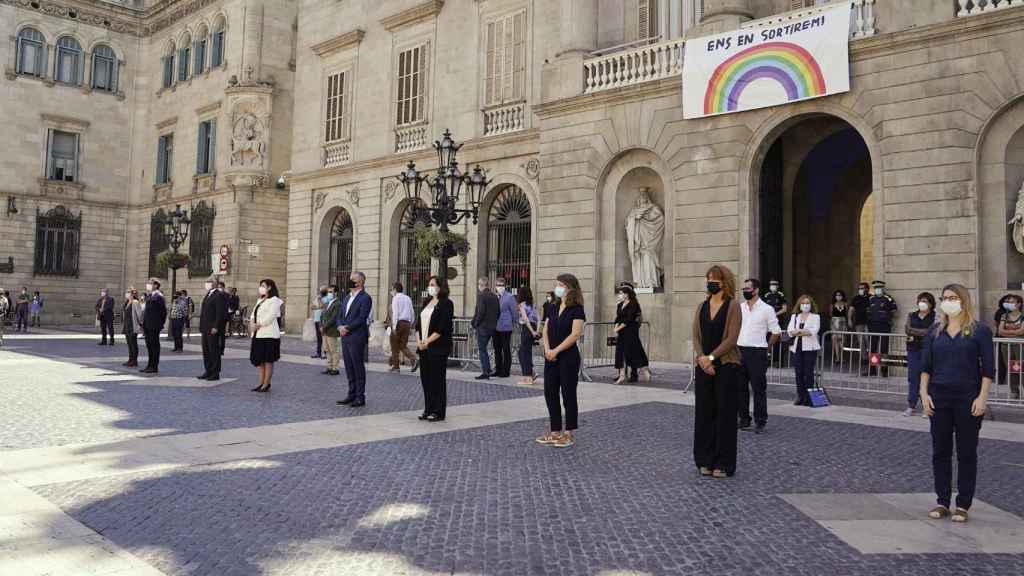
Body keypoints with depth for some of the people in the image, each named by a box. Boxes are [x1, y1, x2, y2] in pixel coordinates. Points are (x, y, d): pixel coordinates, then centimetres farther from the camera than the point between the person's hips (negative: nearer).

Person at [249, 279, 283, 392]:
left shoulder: (274, 301, -6)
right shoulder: (260, 301, 22)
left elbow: (269, 317, -15)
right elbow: (254, 314, 16)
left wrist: (258, 325, -14)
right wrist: (252, 322, -3)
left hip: (269, 335, -9)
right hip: (258, 334, 9)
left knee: (268, 360, -4)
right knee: (259, 360, 10)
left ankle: (266, 385, 0)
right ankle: (261, 383, 17)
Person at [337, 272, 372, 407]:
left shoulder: (365, 298, -9)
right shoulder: (347, 298, 17)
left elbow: (361, 318, -17)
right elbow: (340, 316, 17)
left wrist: (347, 328, -15)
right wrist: (340, 326, -3)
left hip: (357, 338, -8)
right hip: (345, 337, 8)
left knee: (358, 368, -2)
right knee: (349, 368, 12)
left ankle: (360, 398, 5)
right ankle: (352, 395, 20)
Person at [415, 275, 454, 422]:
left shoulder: (446, 303, -7)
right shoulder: (426, 302, 16)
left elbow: (442, 327, -15)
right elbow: (419, 323, 14)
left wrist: (428, 341, -15)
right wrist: (419, 340, 0)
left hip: (438, 347, -7)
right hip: (423, 347, 7)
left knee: (437, 379, -3)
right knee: (425, 378, 9)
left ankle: (438, 412, 3)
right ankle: (428, 410, 17)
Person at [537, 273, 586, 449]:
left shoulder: (576, 309, -8)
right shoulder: (552, 308, 11)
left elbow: (575, 334, -16)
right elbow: (546, 330, 8)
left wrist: (556, 350, -16)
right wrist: (547, 349, -9)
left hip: (568, 357, -6)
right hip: (551, 358, 6)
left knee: (568, 394, 1)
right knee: (550, 393, 7)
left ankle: (569, 433, 12)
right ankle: (555, 431, 19)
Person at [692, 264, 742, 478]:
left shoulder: (733, 306, -4)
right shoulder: (702, 306, 11)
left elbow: (731, 338, -12)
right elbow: (696, 336, 6)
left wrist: (711, 357, -16)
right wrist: (702, 358, -9)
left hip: (726, 366, -5)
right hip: (704, 366, 5)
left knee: (724, 413, 1)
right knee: (704, 412, 6)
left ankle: (723, 463, 8)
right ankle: (706, 461, 16)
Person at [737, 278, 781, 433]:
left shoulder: (766, 309, -5)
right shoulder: (739, 308, 8)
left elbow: (776, 332, 0)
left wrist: (766, 348, 4)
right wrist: (736, 346, 11)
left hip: (757, 353, -5)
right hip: (739, 351, 5)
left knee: (759, 388, -1)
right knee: (740, 387, 8)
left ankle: (760, 422, 7)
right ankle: (743, 419, 19)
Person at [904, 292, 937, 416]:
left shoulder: (935, 317, 2)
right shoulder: (911, 316, 15)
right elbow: (907, 329, 0)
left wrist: (914, 334, -8)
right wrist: (923, 332, -10)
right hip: (913, 350, 3)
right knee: (912, 378, 3)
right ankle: (911, 407, 7)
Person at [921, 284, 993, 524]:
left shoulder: (979, 331, -2)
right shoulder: (935, 332, 8)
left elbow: (988, 368, -4)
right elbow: (925, 366, 9)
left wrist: (982, 398, -11)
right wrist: (924, 393, 0)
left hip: (968, 399, -3)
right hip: (939, 398, 3)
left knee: (967, 453, 5)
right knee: (940, 451, 7)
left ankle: (963, 505, 13)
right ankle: (942, 502, 16)